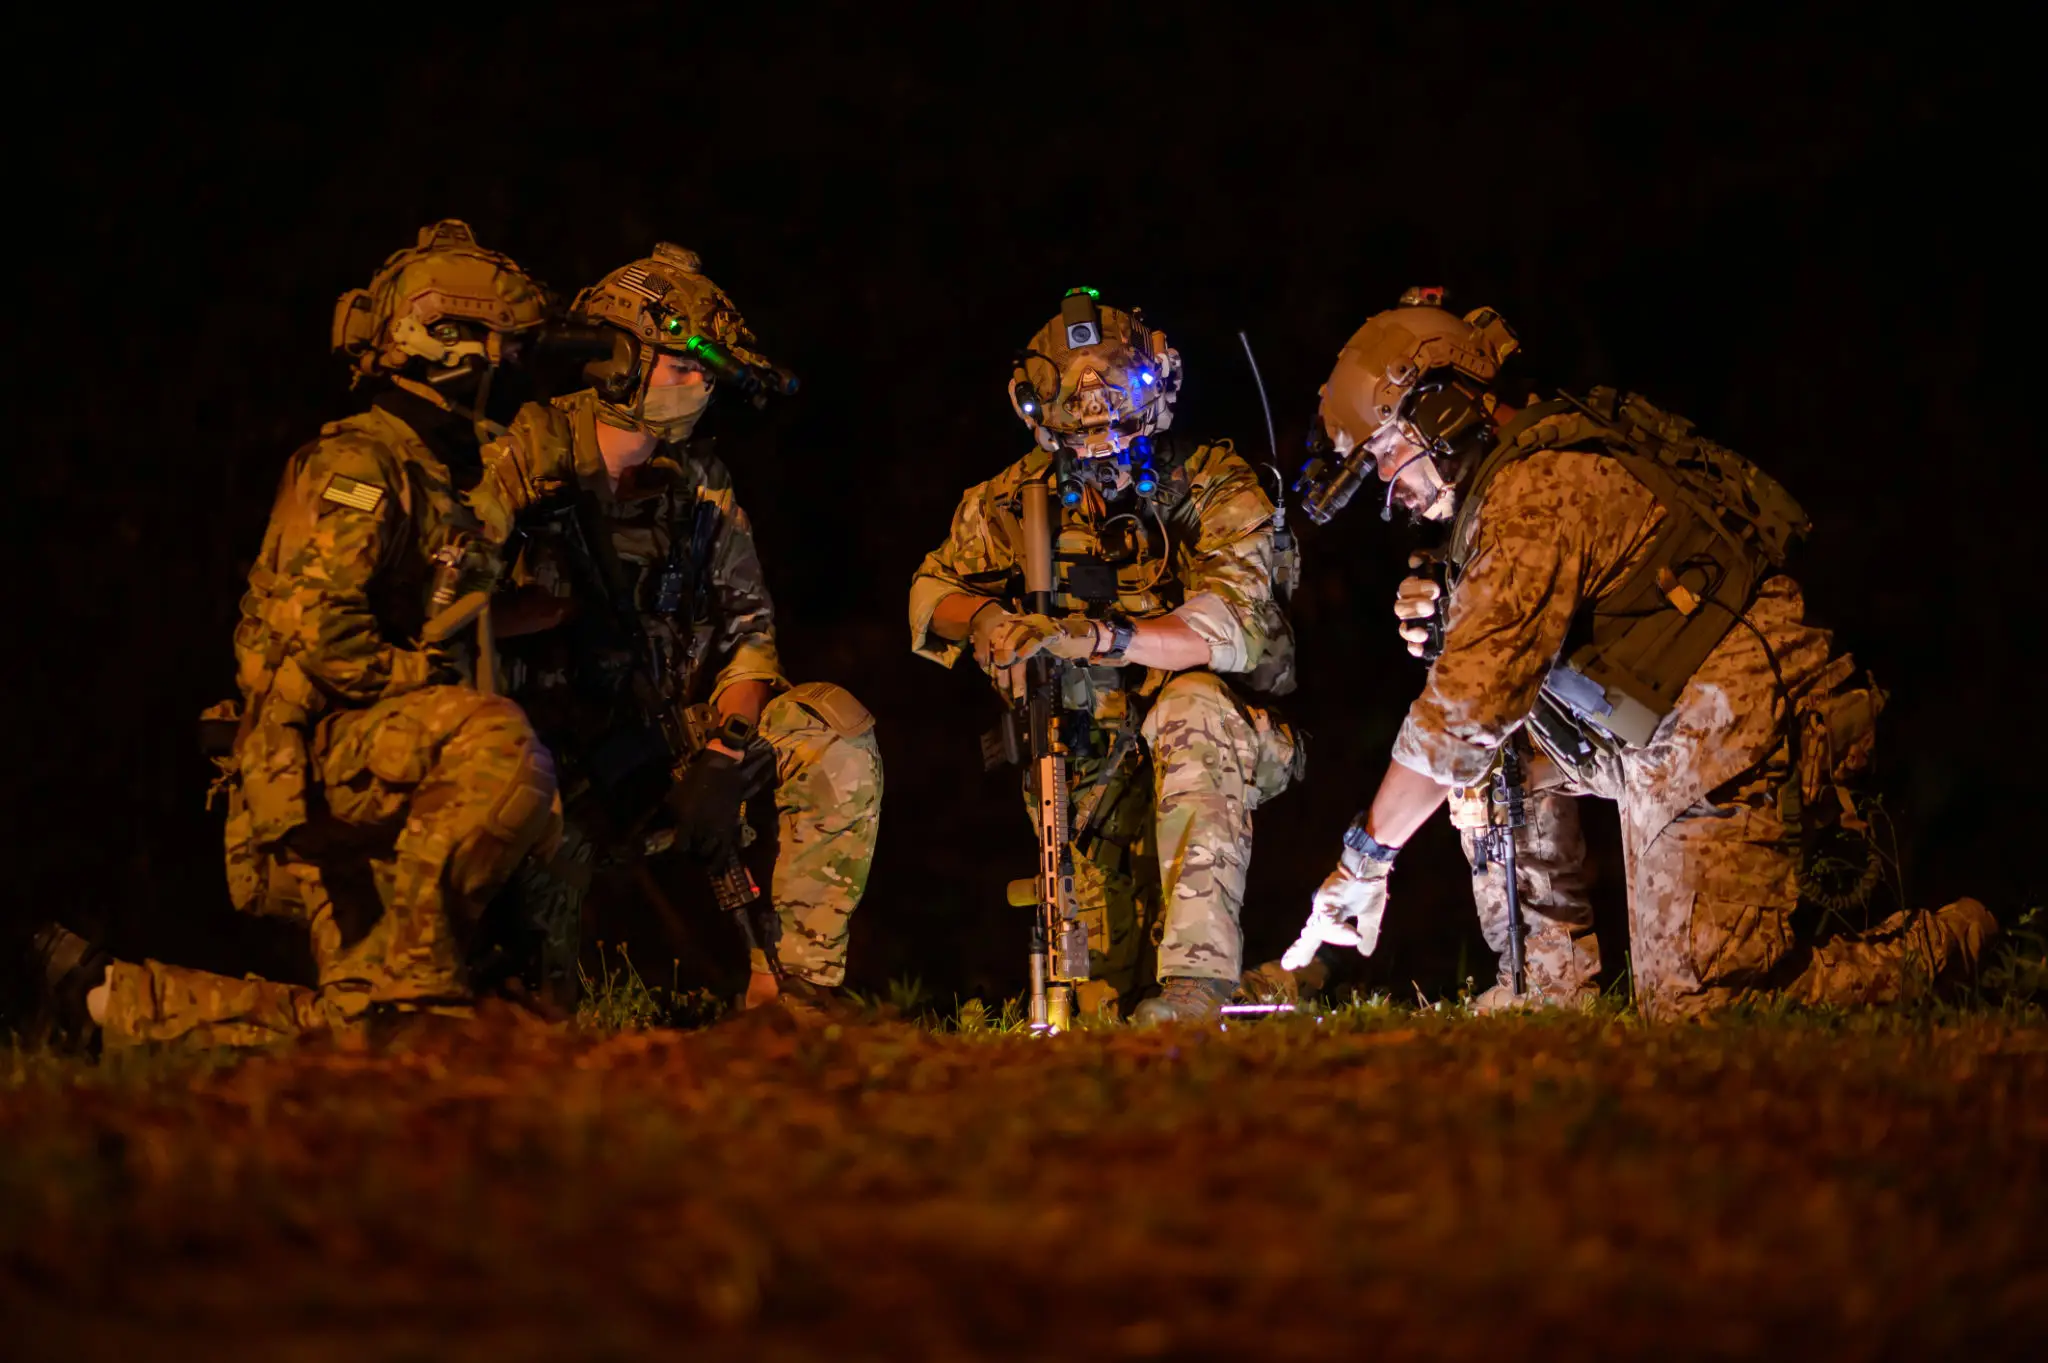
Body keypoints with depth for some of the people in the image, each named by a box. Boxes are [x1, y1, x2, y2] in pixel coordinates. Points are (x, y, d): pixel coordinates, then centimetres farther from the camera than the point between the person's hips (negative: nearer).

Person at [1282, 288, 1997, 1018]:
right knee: (1492, 757, 13)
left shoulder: (1538, 492, -17)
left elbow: (1470, 704, -23)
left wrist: (1365, 856, -16)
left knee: (1696, 1007, -14)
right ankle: (1552, 978, 16)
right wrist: (1441, 628, 3)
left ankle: (1944, 944, 1)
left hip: (1737, 736, -10)